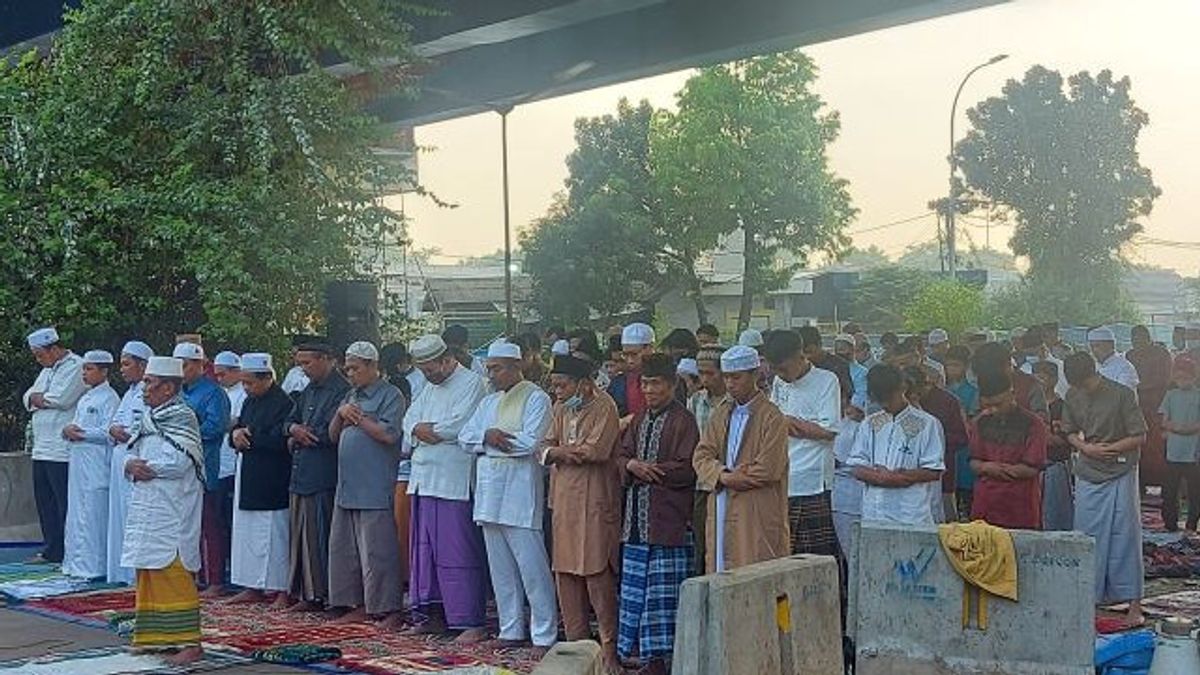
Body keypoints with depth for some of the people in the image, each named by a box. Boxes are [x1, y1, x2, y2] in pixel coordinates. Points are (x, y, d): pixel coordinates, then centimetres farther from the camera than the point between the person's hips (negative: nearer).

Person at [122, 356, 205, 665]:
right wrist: (131, 464, -7)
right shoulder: (149, 418, 16)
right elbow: (132, 451, 15)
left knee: (173, 572, -11)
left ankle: (190, 642, -9)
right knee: (148, 571, 12)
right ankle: (152, 634, 22)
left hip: (172, 509, -9)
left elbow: (178, 463, -20)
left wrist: (144, 466, -9)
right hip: (147, 508, 9)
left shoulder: (182, 418, -11)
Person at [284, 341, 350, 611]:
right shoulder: (308, 391, 18)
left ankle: (320, 594, 2)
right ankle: (304, 592, 17)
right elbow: (291, 421, 21)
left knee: (318, 537, -5)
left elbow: (331, 433, -19)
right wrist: (294, 430, -3)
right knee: (300, 535, 11)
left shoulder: (341, 391, -11)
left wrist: (300, 436, -5)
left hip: (322, 475, -9)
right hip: (300, 475, 9)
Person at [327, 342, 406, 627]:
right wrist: (341, 415, -1)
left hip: (375, 490, -8)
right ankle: (359, 605, 18)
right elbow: (333, 436, 18)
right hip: (347, 487, 8)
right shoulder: (351, 396, 19)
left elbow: (389, 435, -17)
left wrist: (358, 418, -8)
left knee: (377, 552, -8)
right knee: (344, 548, 10)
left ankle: (389, 609, -2)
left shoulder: (390, 395, -5)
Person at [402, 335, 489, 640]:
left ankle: (471, 621, -4)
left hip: (454, 482, -8)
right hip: (424, 478, 8)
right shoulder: (430, 387, 20)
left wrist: (425, 429, -3)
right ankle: (432, 615, 19)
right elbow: (411, 418, 12)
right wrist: (426, 430, -10)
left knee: (457, 552, -7)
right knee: (425, 549, 10)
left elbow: (459, 426, -17)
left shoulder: (471, 383, -6)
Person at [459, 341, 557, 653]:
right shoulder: (488, 402, 19)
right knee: (500, 567, 11)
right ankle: (511, 630, 19)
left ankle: (544, 635, -2)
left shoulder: (536, 398, -3)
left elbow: (529, 442, -16)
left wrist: (490, 439, -5)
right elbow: (465, 437, 11)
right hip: (489, 491, 7)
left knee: (532, 566, -7)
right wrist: (487, 435, -9)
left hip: (519, 491, -7)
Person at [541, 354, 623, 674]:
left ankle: (609, 648, 0)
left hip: (595, 501, -7)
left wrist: (561, 450, -3)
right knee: (565, 573, 7)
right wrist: (572, 451, -10)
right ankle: (577, 642, 16)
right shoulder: (561, 409, 16)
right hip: (563, 500, 7)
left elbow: (596, 450, -17)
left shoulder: (604, 407, -7)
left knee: (597, 575, -8)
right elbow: (545, 448, 11)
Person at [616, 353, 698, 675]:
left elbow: (686, 469, -13)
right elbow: (622, 455, 14)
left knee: (664, 591, -5)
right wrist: (632, 465, -8)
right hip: (637, 520, 7)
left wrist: (649, 471, -10)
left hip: (668, 520, -7)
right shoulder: (639, 420, 17)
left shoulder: (683, 420, -6)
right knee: (636, 586, 8)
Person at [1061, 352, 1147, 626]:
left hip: (1119, 475, -4)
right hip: (1087, 476, 5)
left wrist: (1108, 449, -16)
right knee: (1087, 540, 7)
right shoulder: (1073, 396, 3)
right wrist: (1086, 448, -6)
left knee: (1125, 537, -3)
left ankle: (1134, 603, 0)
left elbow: (1139, 437, -10)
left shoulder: (1122, 395, -12)